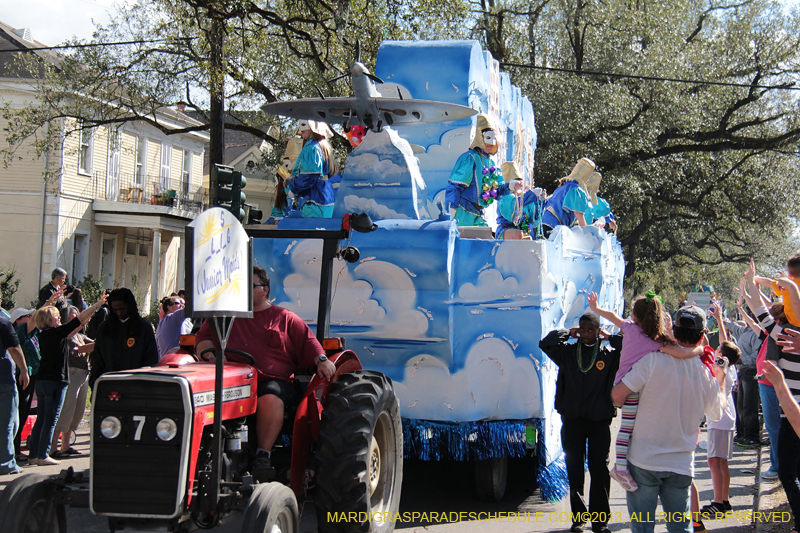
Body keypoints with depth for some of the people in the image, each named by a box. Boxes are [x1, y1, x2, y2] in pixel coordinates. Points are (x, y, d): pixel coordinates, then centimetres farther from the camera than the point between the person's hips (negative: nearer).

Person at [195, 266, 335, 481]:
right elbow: (203, 337, 18)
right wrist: (208, 353, -5)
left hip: (274, 380, -2)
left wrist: (322, 360, -6)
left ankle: (263, 454, -30)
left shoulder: (284, 318, 19)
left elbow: (307, 341, 14)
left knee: (270, 399, -38)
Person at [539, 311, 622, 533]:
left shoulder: (609, 355, 2)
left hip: (600, 422, -1)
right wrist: (568, 332, 2)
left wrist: (609, 338, -4)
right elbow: (545, 343, -4)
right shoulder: (567, 352, 5)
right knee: (574, 472, 6)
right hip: (572, 421, 1)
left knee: (600, 471, 2)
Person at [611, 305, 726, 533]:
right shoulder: (707, 374, -1)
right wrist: (720, 380, 30)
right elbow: (716, 413, 16)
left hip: (643, 461, -3)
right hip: (681, 465, 3)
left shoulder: (653, 360, -14)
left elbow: (617, 395, -16)